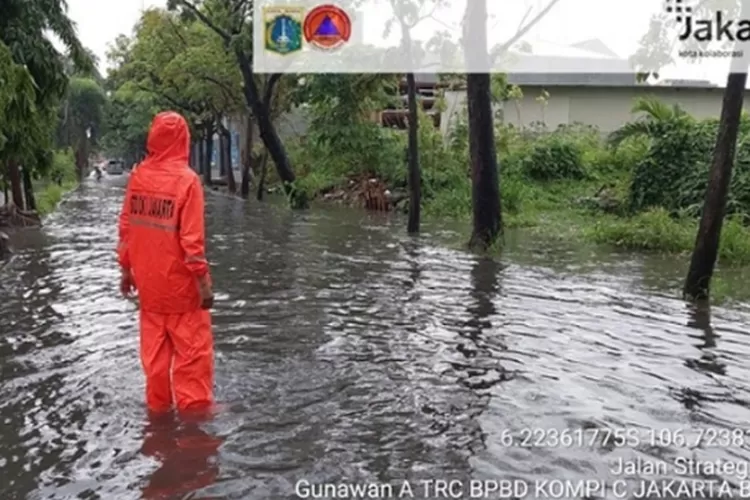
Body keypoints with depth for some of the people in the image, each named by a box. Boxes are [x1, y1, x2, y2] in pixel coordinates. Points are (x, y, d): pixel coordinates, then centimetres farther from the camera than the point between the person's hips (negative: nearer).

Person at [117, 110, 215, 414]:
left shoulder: (137, 177, 1)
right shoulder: (187, 179, -14)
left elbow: (126, 229, 5)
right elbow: (192, 239, -17)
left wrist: (126, 269, 15)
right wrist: (203, 281, -12)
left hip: (149, 281, 5)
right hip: (181, 283, -5)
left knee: (154, 348, 15)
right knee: (192, 349, 5)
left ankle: (158, 405, 25)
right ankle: (194, 406, 10)